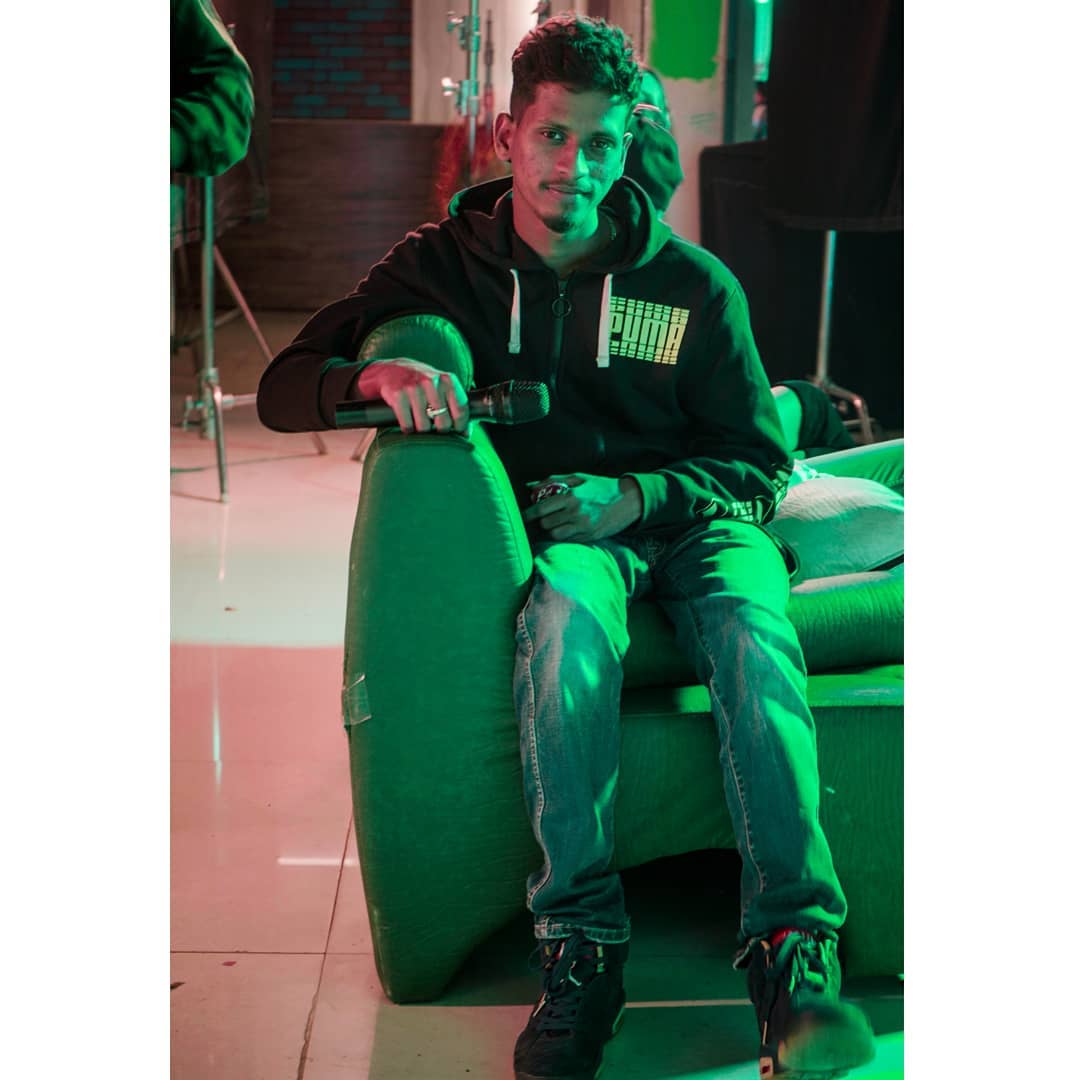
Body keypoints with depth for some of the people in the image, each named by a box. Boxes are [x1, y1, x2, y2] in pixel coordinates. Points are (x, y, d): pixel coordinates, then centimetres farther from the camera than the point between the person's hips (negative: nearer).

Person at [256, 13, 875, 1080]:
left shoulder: (693, 284, 3)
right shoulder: (443, 263, 3)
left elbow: (759, 462, 8)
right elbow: (283, 386, 1)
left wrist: (635, 496, -12)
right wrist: (374, 376, -23)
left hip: (690, 517, 1)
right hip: (553, 527, -1)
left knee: (755, 638, -34)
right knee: (568, 625, -38)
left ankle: (792, 945, -36)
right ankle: (581, 941, -34)